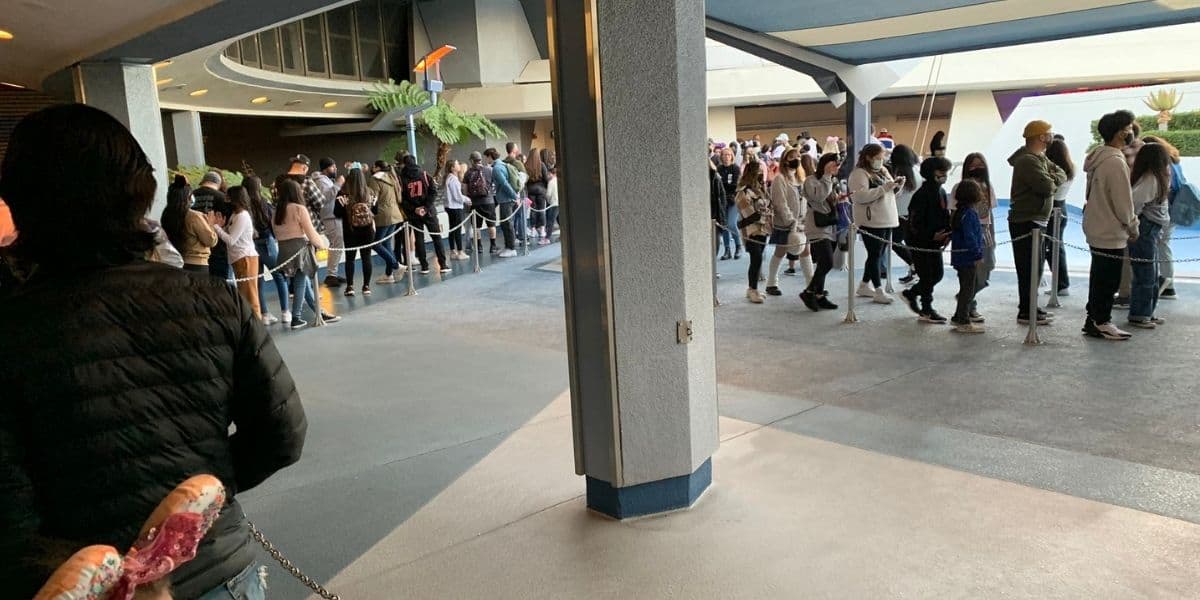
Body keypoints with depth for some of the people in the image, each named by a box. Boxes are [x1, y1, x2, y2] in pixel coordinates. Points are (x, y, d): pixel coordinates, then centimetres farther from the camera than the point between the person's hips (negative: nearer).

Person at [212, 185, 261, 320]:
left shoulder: (242, 216, -14)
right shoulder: (235, 215, 14)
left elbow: (230, 240, -17)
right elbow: (228, 236, 13)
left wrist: (215, 226, -12)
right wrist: (221, 226, -3)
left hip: (246, 258, -10)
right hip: (239, 259, 10)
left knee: (249, 294, -8)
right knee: (243, 294, 12)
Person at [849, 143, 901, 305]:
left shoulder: (883, 171, 17)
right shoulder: (859, 173, -9)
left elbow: (890, 193, 22)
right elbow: (860, 196, -22)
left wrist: (898, 186, 0)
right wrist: (883, 188, -24)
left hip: (886, 220, 8)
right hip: (871, 221, -8)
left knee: (877, 254, 13)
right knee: (875, 255, -4)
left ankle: (864, 286, 24)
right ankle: (878, 292, 0)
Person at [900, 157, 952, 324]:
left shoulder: (941, 192, 7)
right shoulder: (922, 194, -19)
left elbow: (946, 216, 15)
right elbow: (914, 223, -21)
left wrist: (947, 234, -1)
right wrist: (932, 235, -28)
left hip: (935, 241, 8)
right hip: (920, 242, -8)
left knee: (938, 273, 13)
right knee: (927, 275, -1)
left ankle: (910, 294, 32)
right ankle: (926, 311, 12)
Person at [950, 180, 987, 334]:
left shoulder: (961, 211, 12)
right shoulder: (969, 214, -18)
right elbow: (970, 237, -23)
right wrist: (978, 254, -18)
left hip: (960, 256, 10)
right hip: (968, 257, -10)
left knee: (967, 287, 17)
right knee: (968, 288, -3)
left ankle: (960, 317, 24)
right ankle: (963, 322, 2)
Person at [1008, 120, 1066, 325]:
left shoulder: (1041, 159, 17)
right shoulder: (1028, 161, -17)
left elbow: (1062, 175, 12)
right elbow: (1047, 187, -25)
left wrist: (1052, 179, -10)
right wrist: (1053, 181, -2)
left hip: (1036, 221, 11)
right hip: (1026, 222, -11)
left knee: (1034, 267, 17)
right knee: (1029, 268, -7)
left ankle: (1029, 307, 26)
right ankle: (1026, 313, -2)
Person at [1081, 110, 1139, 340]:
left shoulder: (1097, 159, 9)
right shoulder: (1115, 162, -20)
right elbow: (1123, 203, -19)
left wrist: (1130, 222, 15)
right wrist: (1134, 227, -5)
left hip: (1096, 229, 9)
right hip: (1111, 234, -9)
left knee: (1100, 278, 17)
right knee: (1108, 280, 1)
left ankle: (1094, 319, 24)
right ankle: (1101, 323, 9)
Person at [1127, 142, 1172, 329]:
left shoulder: (1156, 178, 13)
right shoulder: (1151, 179, -16)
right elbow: (1134, 202, -25)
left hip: (1151, 231, 10)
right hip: (1145, 230, -10)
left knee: (1151, 276, 16)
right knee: (1145, 275, -2)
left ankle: (1146, 313, 25)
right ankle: (1138, 315, 5)